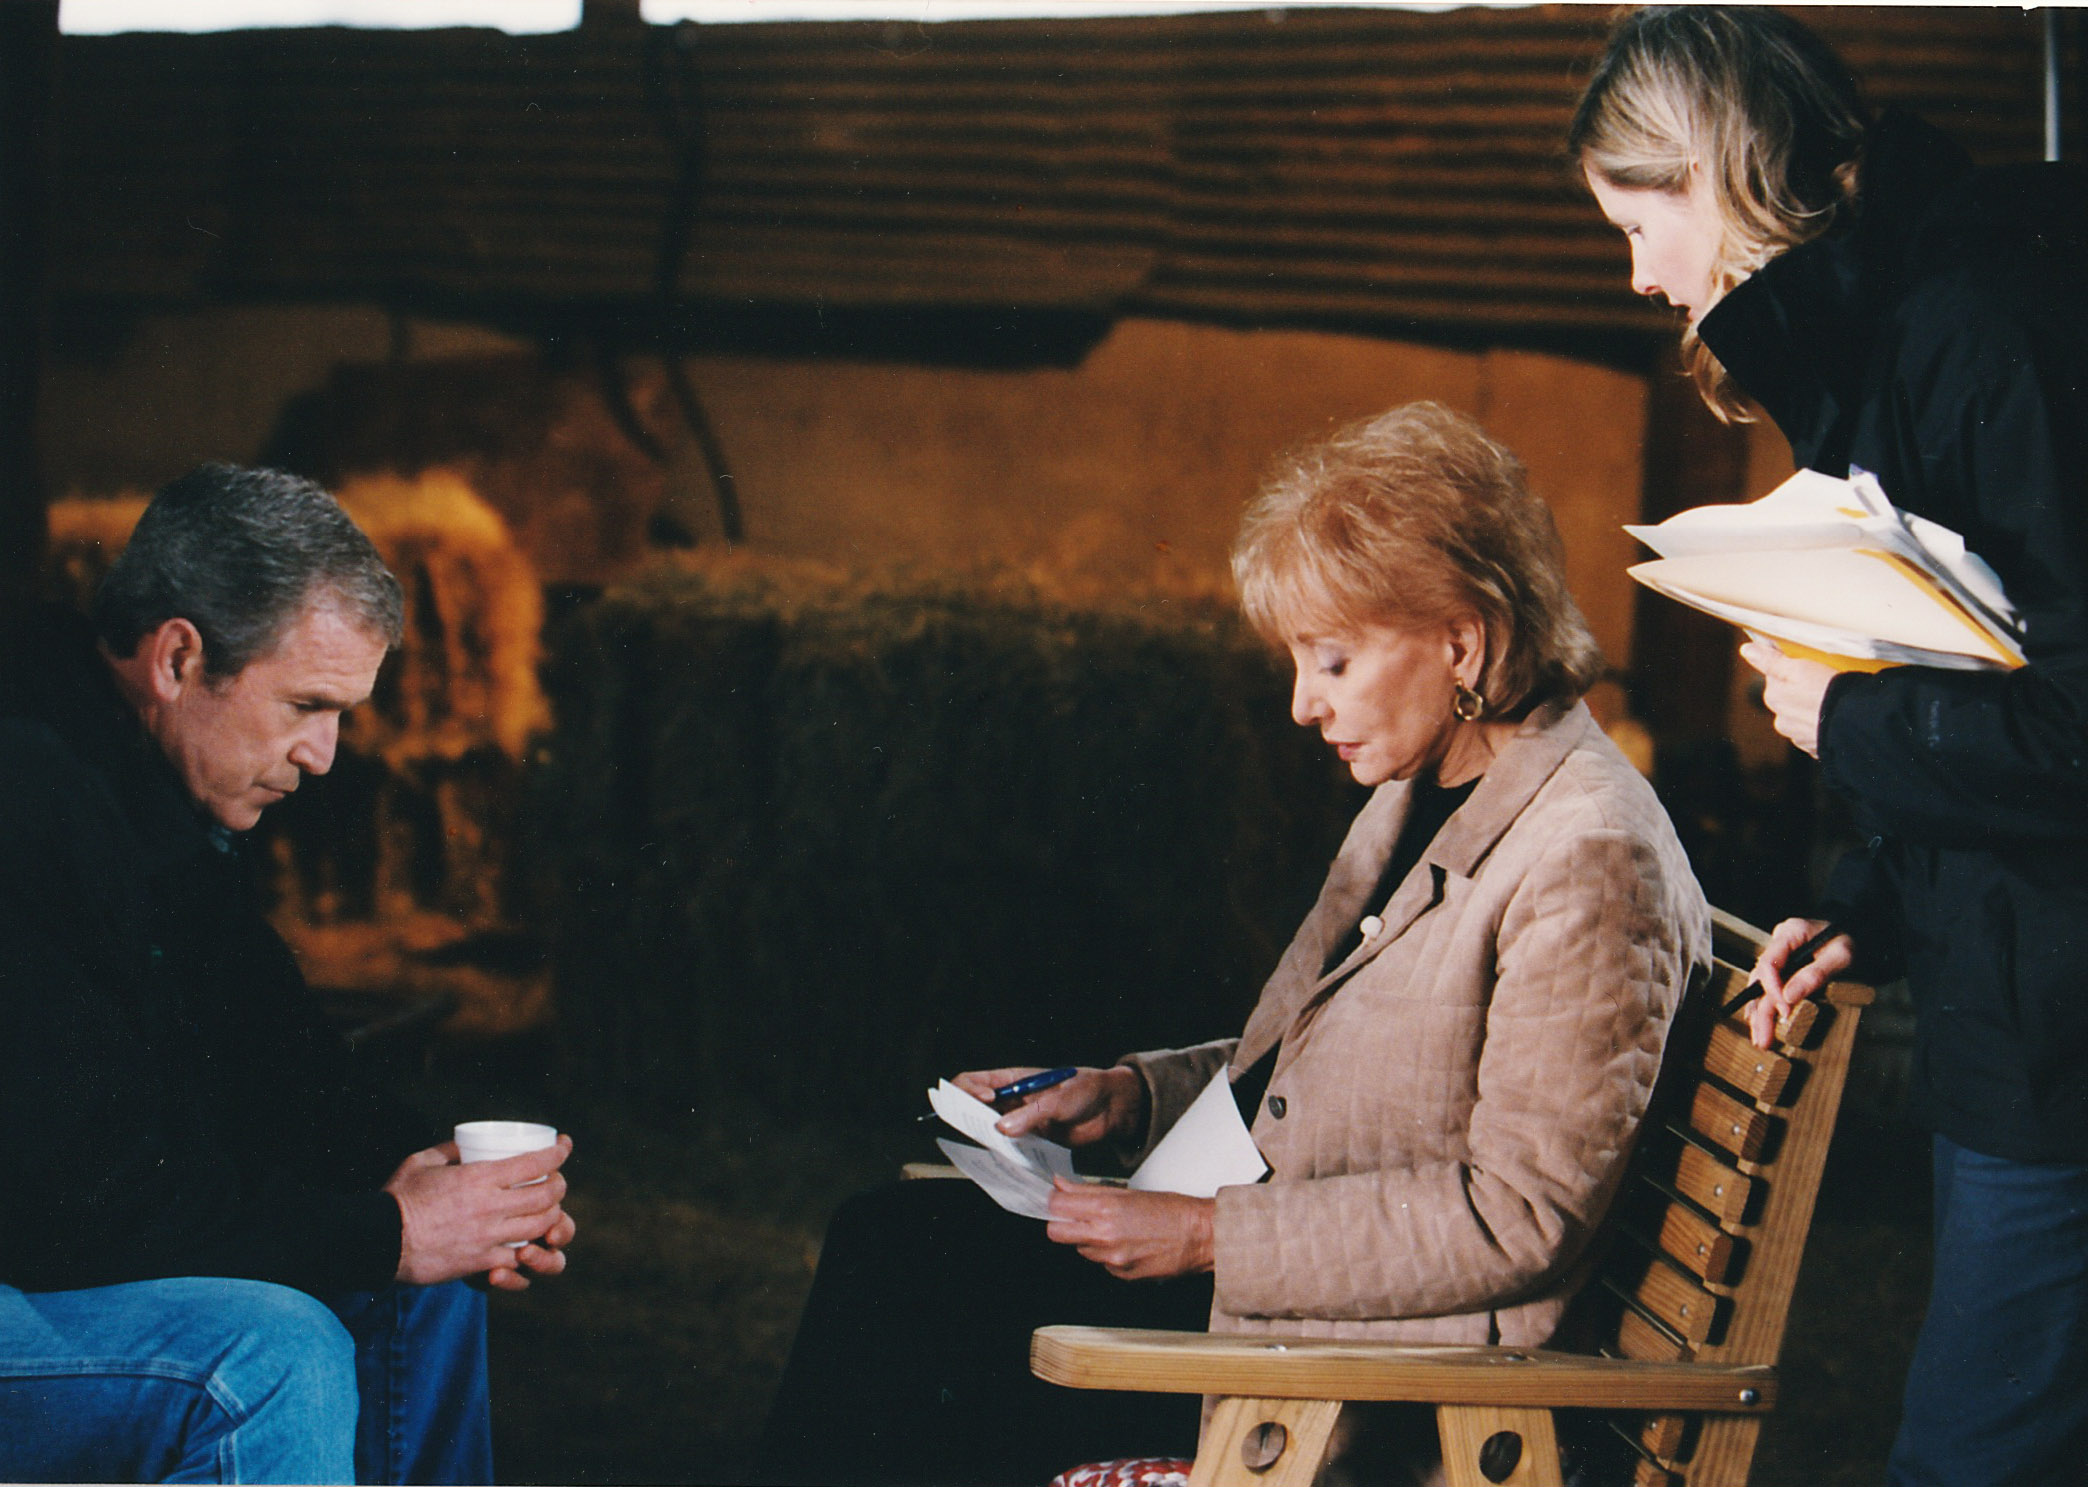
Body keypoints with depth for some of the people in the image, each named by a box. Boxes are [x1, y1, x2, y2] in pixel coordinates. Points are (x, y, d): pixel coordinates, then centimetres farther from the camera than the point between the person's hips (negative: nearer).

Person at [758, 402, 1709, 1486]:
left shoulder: (1591, 861, -19)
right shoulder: (1423, 797, 11)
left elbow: (1518, 1214, -22)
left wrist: (1213, 1236, -21)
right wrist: (1132, 1097, 5)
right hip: (1261, 1258, 9)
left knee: (908, 1369, -12)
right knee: (882, 1247, 0)